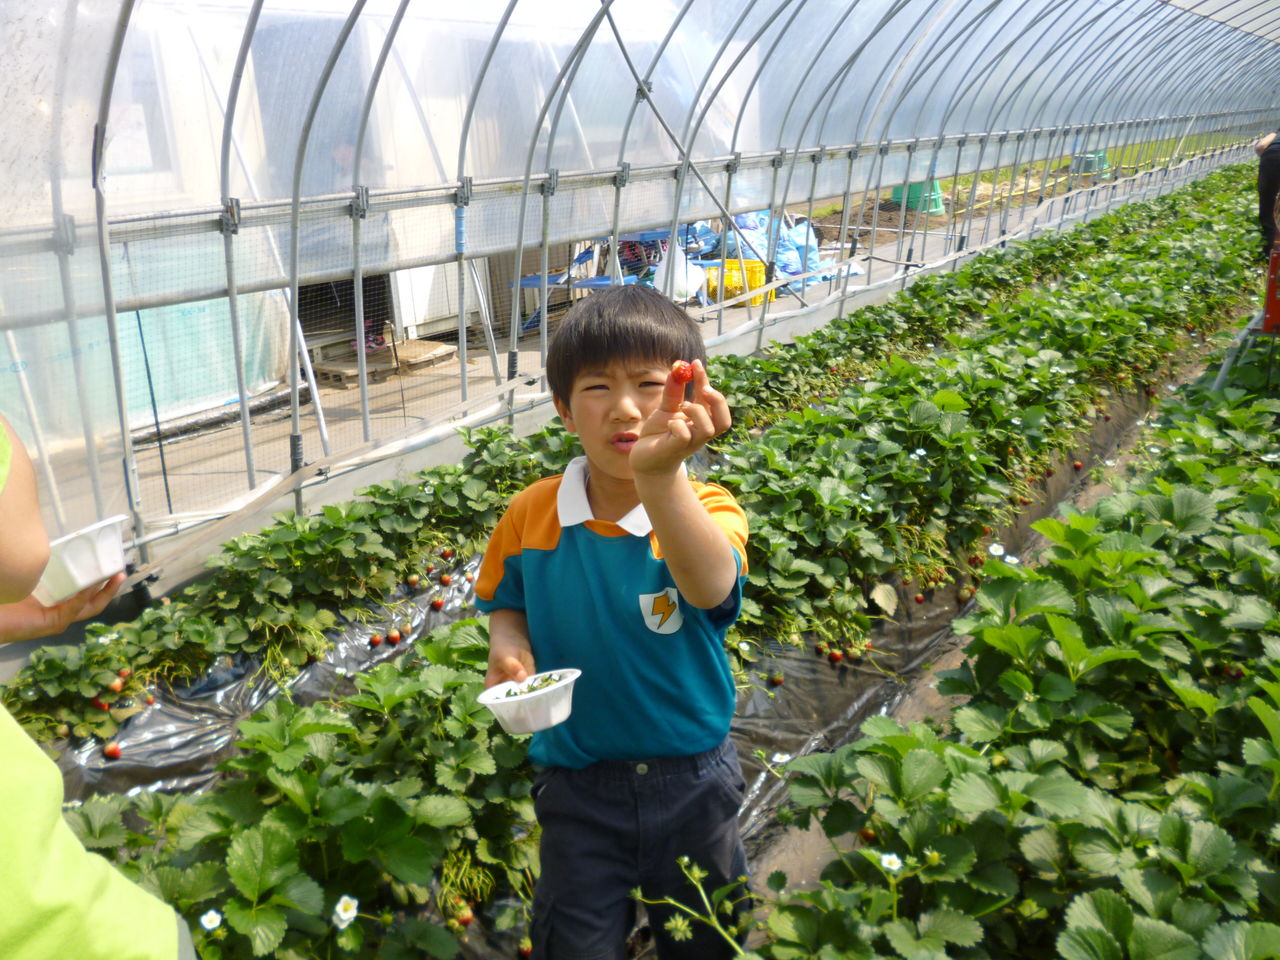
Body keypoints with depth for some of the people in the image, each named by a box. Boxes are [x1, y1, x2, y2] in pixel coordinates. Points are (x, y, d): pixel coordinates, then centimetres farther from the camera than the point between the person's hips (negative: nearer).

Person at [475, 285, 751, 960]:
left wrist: (660, 475, -60)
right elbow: (504, 600, 7)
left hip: (693, 781, 0)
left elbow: (711, 587, -43)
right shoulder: (532, 514, -12)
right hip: (578, 784, 1)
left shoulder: (705, 511, -20)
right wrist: (508, 641, -17)